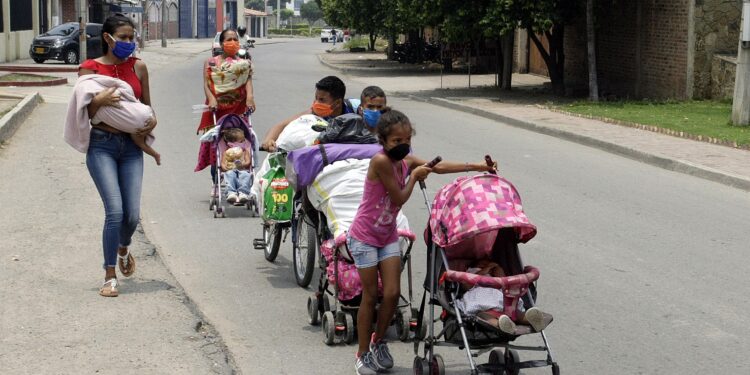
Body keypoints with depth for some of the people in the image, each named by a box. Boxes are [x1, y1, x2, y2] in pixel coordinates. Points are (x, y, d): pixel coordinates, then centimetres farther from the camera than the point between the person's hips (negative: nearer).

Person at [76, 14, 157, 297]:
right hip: (102, 146, -3)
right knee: (115, 211, -16)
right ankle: (110, 276, -3)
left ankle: (123, 248, 33)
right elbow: (84, 112, -1)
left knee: (132, 214, -4)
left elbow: (147, 105, 17)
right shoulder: (90, 69, -1)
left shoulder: (138, 67, 7)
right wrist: (99, 100, -21)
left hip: (131, 146, 3)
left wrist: (152, 120, -5)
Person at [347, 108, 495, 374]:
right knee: (370, 296, 0)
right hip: (364, 237, -6)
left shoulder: (407, 161, -1)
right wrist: (414, 176, -8)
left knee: (392, 293, -1)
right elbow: (399, 198, -21)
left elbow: (438, 167, 5)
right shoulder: (381, 161, -23)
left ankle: (378, 341, 22)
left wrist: (476, 167, 1)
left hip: (388, 237, 6)